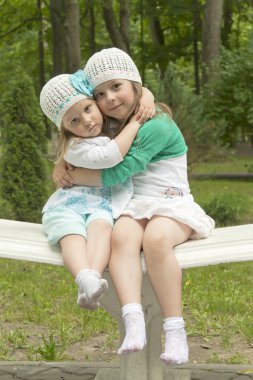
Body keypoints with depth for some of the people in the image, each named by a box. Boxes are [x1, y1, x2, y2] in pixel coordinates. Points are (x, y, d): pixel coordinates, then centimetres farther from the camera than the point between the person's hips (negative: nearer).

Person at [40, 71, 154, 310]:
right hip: (69, 203, -2)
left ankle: (92, 278, -58)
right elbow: (109, 156, -22)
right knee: (72, 234, -35)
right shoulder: (74, 148, -7)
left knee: (100, 226, -33)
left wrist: (146, 102, 0)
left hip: (103, 205, 3)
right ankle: (86, 280, -61)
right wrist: (136, 122, -13)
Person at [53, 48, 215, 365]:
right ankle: (133, 323, -47)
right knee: (122, 235, -31)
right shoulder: (112, 127, 15)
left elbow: (115, 174, -19)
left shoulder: (155, 126, -13)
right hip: (134, 207, 6)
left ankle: (175, 331, -32)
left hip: (172, 205, -5)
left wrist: (72, 176, -7)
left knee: (156, 239, -38)